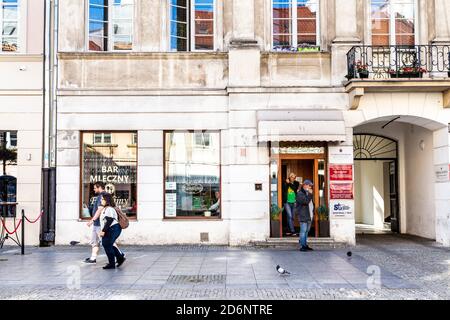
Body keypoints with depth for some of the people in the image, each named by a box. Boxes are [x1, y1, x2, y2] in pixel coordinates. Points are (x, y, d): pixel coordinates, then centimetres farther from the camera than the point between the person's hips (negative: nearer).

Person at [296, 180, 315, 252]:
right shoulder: (300, 193, -9)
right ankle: (302, 246, -8)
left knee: (306, 231, 12)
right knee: (303, 231, -9)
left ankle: (305, 245, 17)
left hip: (309, 216, 9)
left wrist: (313, 211, 18)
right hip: (303, 216, -9)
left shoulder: (308, 193, 21)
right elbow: (305, 201, -23)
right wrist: (310, 194, -18)